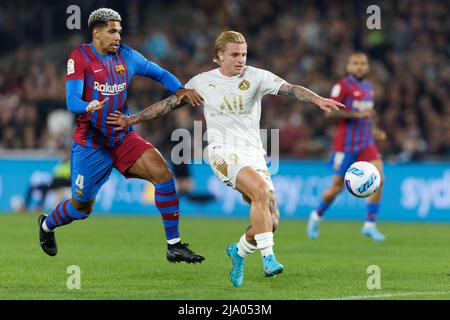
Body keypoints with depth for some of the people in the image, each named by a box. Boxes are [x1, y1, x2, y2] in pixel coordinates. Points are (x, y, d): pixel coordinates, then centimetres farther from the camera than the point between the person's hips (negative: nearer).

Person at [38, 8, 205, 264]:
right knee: (82, 208, 8)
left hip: (123, 138, 4)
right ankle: (47, 225, 44)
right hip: (91, 144, -4)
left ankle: (174, 245, -14)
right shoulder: (80, 57, -12)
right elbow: (72, 101, -21)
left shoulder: (127, 56, 2)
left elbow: (160, 73, 12)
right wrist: (90, 107, -44)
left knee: (163, 173, -19)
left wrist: (180, 90, -9)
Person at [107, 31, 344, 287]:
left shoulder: (257, 77, 3)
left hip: (254, 154, 3)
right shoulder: (202, 82, 6)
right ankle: (268, 257, -31)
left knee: (272, 222, -6)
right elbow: (169, 104, 16)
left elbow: (290, 89, -10)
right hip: (224, 151, -3)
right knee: (262, 190, -32)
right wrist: (132, 120, 17)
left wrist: (318, 99, -28)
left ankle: (239, 251, 24)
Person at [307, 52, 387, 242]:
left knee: (378, 179, -13)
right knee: (338, 186, 2)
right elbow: (330, 112, -17)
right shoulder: (343, 85, -9)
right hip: (346, 145, -6)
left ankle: (370, 225, -6)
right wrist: (356, 114, -24)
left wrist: (374, 130, 14)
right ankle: (317, 216, 29)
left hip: (366, 144, 6)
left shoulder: (369, 87, 13)